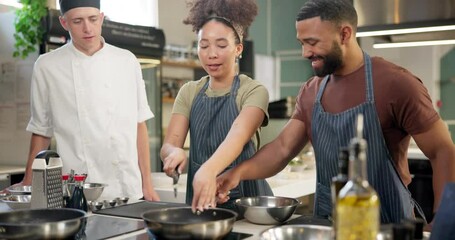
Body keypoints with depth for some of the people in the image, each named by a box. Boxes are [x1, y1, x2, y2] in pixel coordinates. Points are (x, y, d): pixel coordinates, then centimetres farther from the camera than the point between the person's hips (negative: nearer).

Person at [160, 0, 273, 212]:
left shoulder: (254, 91, -6)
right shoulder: (189, 92, 6)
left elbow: (239, 135, -24)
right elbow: (168, 145, -4)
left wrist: (209, 169, -42)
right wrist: (174, 152, -26)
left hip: (246, 198, -5)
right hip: (199, 199, 5)